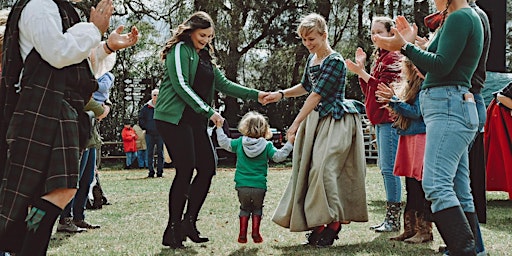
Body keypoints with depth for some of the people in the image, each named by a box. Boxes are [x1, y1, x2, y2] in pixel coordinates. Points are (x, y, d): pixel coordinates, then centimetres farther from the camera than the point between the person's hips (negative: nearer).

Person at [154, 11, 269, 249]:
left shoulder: (205, 57, 21)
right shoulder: (180, 50, -5)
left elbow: (223, 84, 20)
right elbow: (181, 86, -14)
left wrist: (256, 95, 13)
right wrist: (209, 112, -15)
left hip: (196, 121, 8)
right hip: (174, 119, -8)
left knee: (207, 167, -1)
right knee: (185, 171, -12)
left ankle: (189, 222, 7)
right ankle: (172, 230, -4)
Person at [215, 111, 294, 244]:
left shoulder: (239, 143, 0)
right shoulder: (267, 146, -5)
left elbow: (224, 142, 8)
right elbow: (279, 156, -7)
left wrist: (219, 127, 21)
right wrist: (289, 143, -1)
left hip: (242, 185, 1)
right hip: (259, 186, -1)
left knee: (244, 209, 17)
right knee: (257, 209, 16)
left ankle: (242, 234, 13)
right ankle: (255, 234, 12)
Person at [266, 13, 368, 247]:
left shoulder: (335, 61, -14)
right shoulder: (312, 59, 11)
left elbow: (317, 95, -18)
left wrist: (296, 124, -20)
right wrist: (281, 94, 10)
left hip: (335, 121, -9)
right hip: (315, 120, 9)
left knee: (323, 168, -18)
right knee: (307, 168, 6)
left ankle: (332, 222, -8)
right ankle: (317, 223, 13)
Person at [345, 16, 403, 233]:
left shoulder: (393, 57, -8)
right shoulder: (380, 58, 20)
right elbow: (368, 91, 19)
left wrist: (361, 72, -20)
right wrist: (361, 67, 10)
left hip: (389, 119, -10)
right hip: (380, 119, 10)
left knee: (389, 168, -10)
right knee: (385, 167, 11)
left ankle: (394, 219, -5)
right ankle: (390, 218, 17)